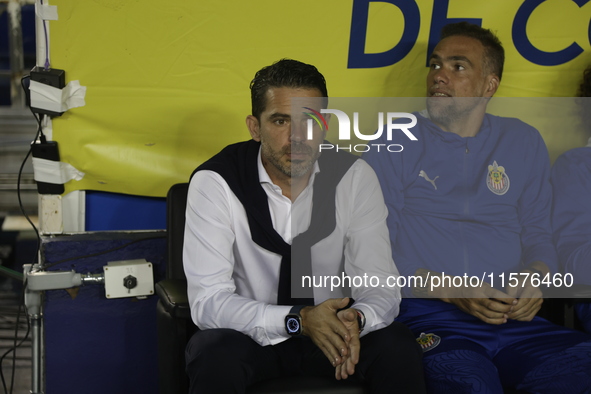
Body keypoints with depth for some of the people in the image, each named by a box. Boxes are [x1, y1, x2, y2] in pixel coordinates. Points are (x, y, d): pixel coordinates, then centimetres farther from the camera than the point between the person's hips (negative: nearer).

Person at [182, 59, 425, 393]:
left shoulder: (354, 177, -9)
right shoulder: (215, 183, -16)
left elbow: (380, 286, -11)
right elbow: (208, 301, -21)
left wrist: (356, 319, -36)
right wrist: (299, 319, -35)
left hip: (329, 329, 2)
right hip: (251, 334, -2)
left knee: (400, 350, -26)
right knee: (214, 358, -35)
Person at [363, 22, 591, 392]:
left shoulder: (523, 142, 18)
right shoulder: (395, 144, 6)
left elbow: (538, 232, 20)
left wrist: (534, 277, -3)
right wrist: (450, 290, -12)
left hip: (517, 320, 4)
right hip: (427, 315, -4)